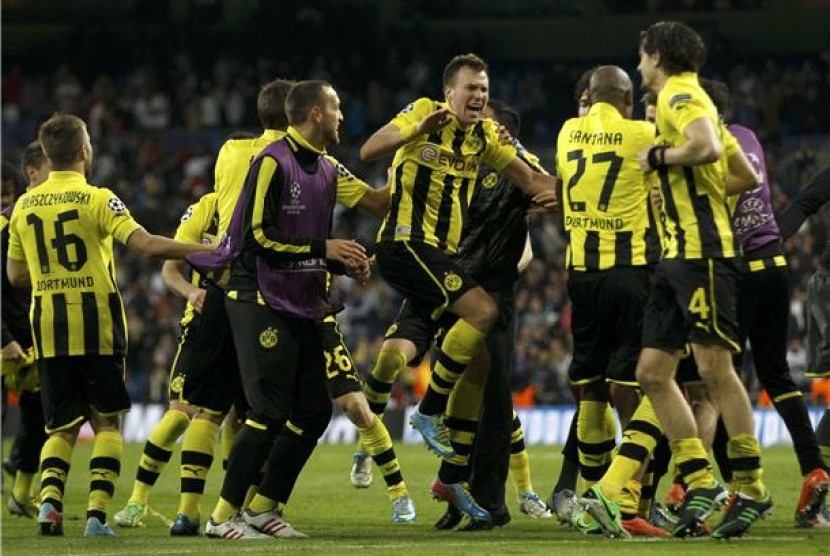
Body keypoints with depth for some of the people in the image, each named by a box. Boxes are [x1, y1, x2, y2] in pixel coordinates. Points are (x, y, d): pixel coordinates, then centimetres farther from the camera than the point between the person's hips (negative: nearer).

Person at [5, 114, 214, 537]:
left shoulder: (24, 206, 5)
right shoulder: (96, 200, -9)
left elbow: (15, 274, 13)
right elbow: (146, 245, -20)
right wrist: (209, 251, -15)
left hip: (48, 329, 4)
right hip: (96, 326, -4)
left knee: (62, 427, 13)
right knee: (106, 422, 8)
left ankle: (49, 498, -11)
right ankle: (96, 513, -5)